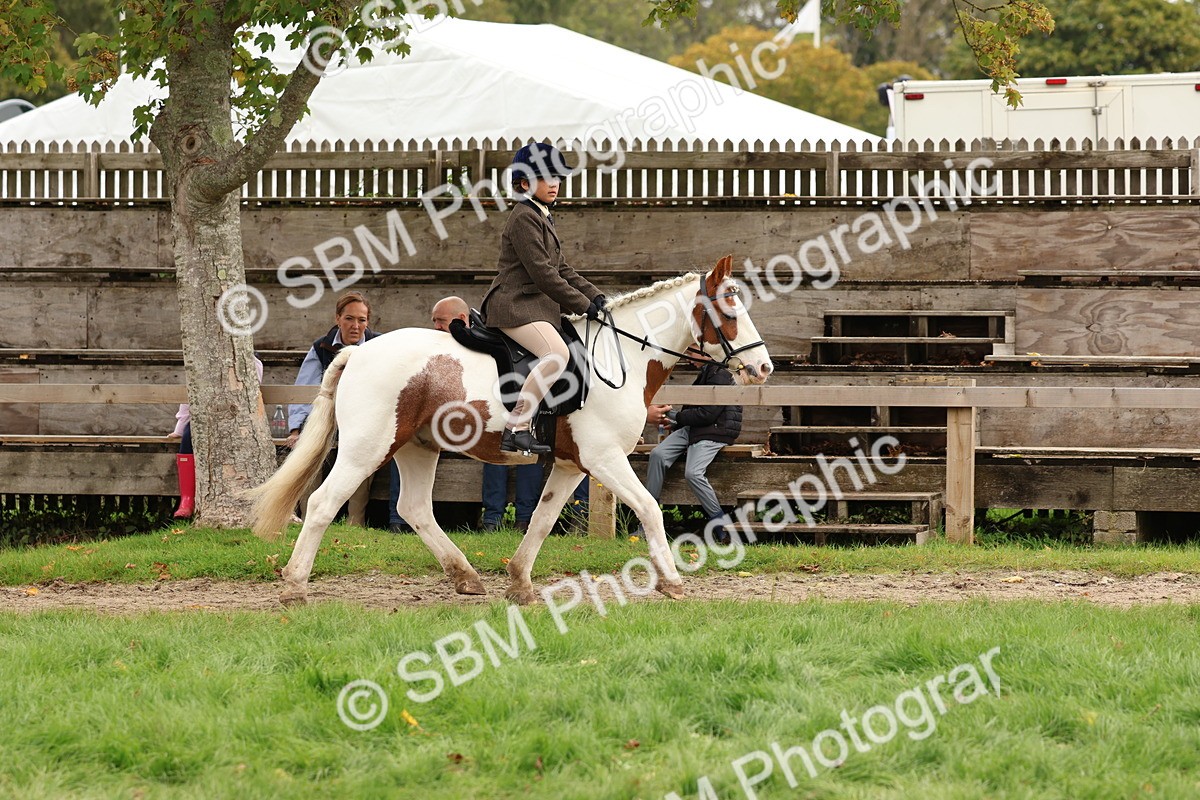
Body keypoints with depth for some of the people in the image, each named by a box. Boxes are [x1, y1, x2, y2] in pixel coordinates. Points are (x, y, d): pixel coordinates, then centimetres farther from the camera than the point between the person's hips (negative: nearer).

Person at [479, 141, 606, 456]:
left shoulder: (542, 219, 23)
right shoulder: (524, 218, -10)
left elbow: (562, 270, 23)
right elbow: (542, 272, -17)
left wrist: (594, 297, 8)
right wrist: (583, 304, -15)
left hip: (536, 307, 11)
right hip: (515, 305, -11)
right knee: (556, 354, -31)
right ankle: (516, 428, -35)